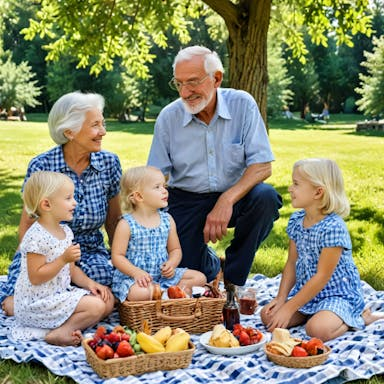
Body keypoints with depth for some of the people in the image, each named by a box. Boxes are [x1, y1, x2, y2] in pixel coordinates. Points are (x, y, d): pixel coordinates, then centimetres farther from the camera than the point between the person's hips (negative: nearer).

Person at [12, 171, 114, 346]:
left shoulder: (65, 231, 8)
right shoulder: (36, 237, -21)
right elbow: (35, 277, -22)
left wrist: (89, 283, -2)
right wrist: (63, 259, -26)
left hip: (61, 293, 10)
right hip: (38, 303, -9)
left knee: (108, 300, 3)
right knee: (95, 306, -19)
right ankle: (62, 332, -6)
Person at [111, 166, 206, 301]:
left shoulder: (167, 220, 4)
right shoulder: (126, 224, -10)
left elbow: (175, 249, 12)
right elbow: (117, 256, -11)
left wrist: (172, 264, -10)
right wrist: (136, 272, -25)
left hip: (163, 275, 5)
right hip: (132, 277, -5)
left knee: (200, 278, -6)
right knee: (139, 293, -39)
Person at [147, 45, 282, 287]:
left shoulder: (243, 105, -10)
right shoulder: (168, 118, -7)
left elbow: (262, 166, -15)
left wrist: (227, 200, -31)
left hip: (235, 195, 0)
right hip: (187, 201, 1)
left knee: (265, 197, -32)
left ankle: (232, 279, -11)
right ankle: (212, 265, 27)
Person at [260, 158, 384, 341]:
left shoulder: (333, 227, -25)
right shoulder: (296, 221, 0)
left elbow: (322, 277, -23)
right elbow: (292, 263, 6)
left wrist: (289, 308, -22)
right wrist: (281, 298, -6)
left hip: (337, 293, -7)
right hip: (307, 291, 7)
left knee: (318, 329, -31)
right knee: (267, 315, -7)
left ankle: (360, 317, -1)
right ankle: (317, 312, 10)